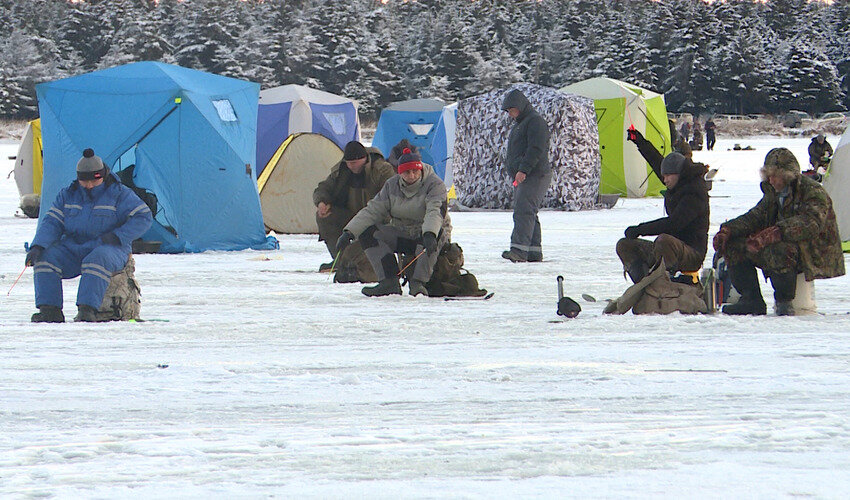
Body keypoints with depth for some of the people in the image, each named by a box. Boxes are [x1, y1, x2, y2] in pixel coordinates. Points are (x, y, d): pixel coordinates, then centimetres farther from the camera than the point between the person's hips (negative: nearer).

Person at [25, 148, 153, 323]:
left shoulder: (119, 194, -4)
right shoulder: (68, 195, 8)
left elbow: (143, 217, -7)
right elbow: (52, 223, 3)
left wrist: (117, 236, -18)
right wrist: (37, 247, -14)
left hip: (108, 249, -5)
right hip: (73, 248, 5)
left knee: (96, 261, -39)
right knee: (45, 257, -20)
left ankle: (88, 310, -47)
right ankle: (50, 310, -23)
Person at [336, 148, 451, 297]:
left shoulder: (435, 184, -14)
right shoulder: (392, 185, 1)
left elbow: (435, 212, -31)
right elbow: (373, 211, -1)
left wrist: (429, 234, -52)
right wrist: (349, 232, -13)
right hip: (402, 236, 5)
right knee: (366, 232, -15)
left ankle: (418, 283, -38)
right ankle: (389, 282, -27)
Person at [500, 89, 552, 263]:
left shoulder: (535, 121, -9)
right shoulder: (519, 124, 24)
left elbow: (536, 149, -20)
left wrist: (523, 170, -26)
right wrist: (515, 173, 21)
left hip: (535, 176, -11)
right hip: (522, 177, 11)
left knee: (523, 211, -19)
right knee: (527, 213, 9)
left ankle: (519, 249, -29)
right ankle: (534, 252, 11)